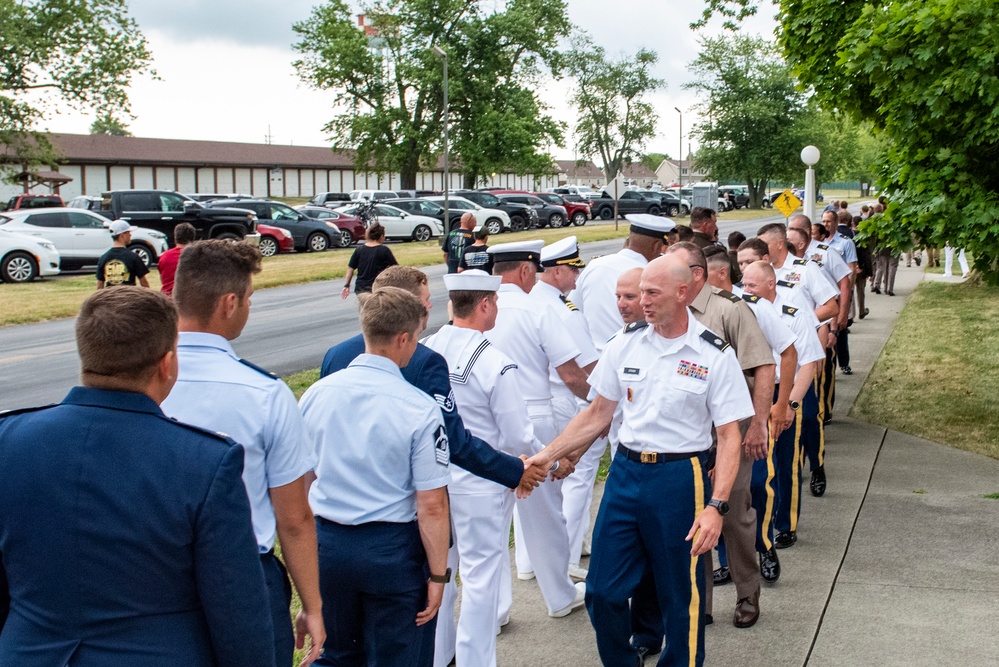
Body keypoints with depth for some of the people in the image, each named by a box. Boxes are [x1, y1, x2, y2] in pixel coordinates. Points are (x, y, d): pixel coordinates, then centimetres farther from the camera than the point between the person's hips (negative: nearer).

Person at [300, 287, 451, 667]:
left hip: (326, 542, 4)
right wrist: (437, 575, -6)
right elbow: (432, 506, -16)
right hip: (390, 550, -4)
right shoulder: (420, 409, -16)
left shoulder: (316, 393, -3)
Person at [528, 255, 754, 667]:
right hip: (626, 471, 4)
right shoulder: (626, 343, 2)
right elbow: (598, 414, 10)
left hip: (680, 478, -3)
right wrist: (543, 457, 4)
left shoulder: (715, 355, -8)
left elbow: (729, 436, -8)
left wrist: (716, 506, -18)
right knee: (602, 591, 7)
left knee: (679, 594, 9)